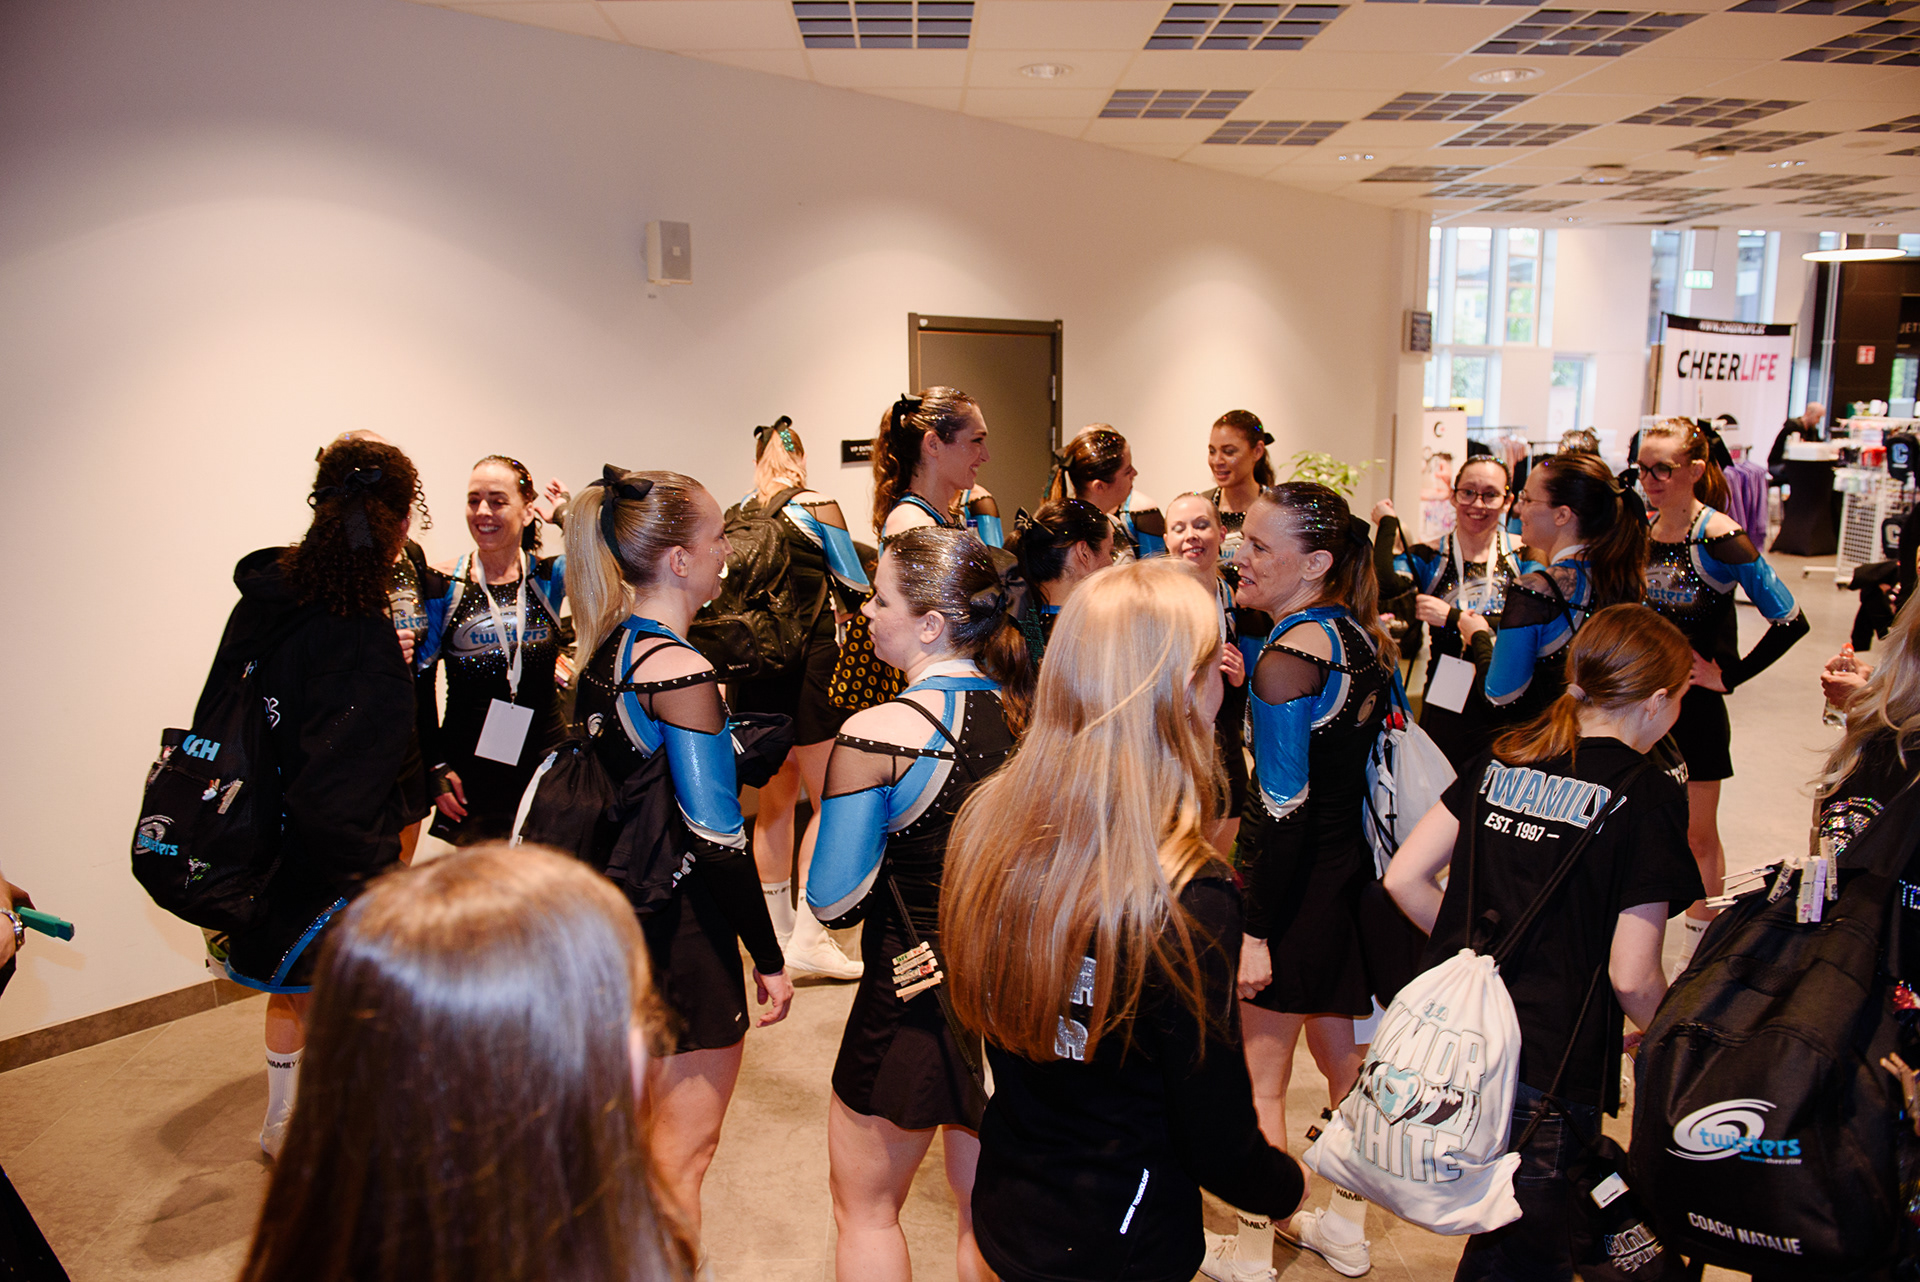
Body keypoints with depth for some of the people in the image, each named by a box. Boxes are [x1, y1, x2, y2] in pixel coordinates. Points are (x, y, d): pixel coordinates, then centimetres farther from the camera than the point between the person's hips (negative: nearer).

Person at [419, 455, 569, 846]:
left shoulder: (548, 577, 0)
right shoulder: (444, 586, -1)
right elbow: (419, 683, 3)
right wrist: (436, 765, -2)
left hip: (546, 763, 0)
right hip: (470, 767, 0)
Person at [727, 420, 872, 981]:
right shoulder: (817, 508, -7)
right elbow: (855, 591, -1)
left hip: (754, 668, 6)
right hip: (810, 662, -6)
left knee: (775, 799, 14)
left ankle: (777, 931, 23)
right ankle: (808, 936, -1)